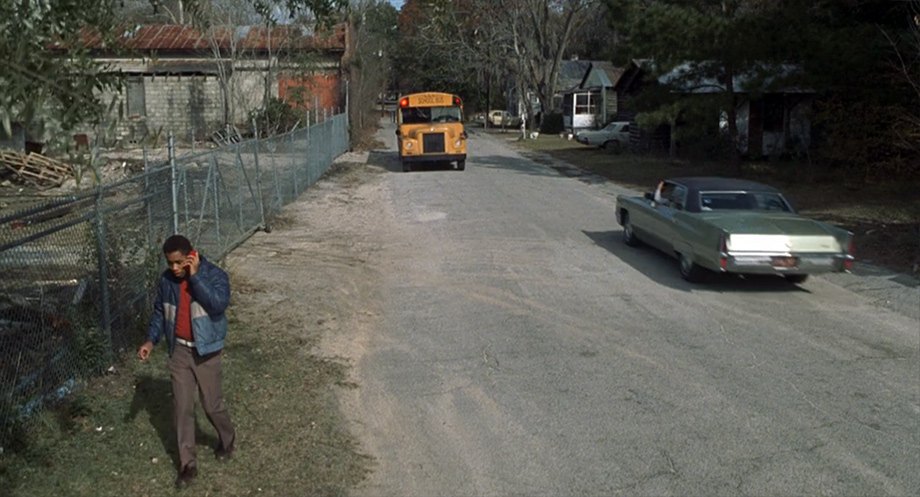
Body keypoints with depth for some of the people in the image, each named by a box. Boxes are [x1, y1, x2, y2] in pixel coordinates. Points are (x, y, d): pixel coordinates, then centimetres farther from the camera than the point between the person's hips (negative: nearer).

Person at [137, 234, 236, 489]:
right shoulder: (166, 280, -2)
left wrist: (195, 276, -32)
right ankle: (188, 464, 18)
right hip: (179, 351, 4)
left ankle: (227, 439, 39)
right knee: (182, 408, 6)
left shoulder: (214, 274, -16)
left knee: (212, 404, 8)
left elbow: (218, 304, -32)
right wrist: (151, 340, -3)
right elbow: (159, 312, 10)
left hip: (205, 351, -3)